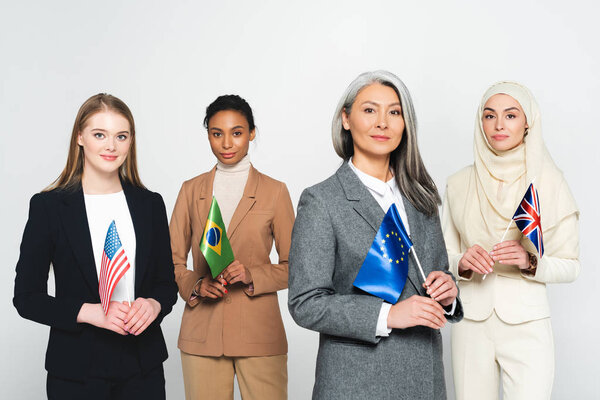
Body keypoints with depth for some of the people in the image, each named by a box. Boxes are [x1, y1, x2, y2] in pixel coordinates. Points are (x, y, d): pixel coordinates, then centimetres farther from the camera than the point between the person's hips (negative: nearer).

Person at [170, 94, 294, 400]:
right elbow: (173, 260, 11)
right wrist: (196, 285, -9)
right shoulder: (191, 190, 10)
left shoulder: (274, 191, 4)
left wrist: (252, 275, -13)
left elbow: (292, 266, 4)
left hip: (259, 331, -1)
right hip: (202, 333, 2)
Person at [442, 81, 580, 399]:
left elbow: (570, 266, 0)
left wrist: (529, 261, -18)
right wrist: (463, 263, -12)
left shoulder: (548, 182, -3)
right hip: (471, 322, 2)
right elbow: (443, 259, 8)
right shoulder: (459, 184, 3)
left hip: (527, 324, -2)